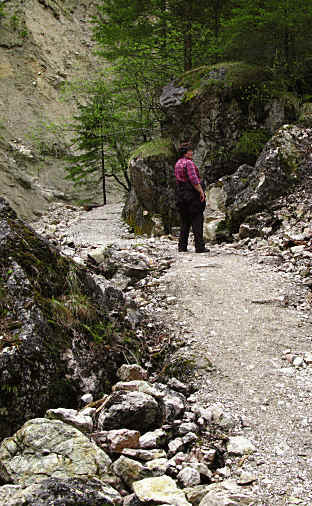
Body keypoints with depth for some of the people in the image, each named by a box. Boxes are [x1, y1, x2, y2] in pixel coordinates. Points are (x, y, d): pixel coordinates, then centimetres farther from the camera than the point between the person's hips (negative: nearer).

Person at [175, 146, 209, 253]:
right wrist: (201, 192, -19)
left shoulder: (177, 164, 15)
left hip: (181, 194, 9)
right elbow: (193, 179, -20)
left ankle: (182, 246, 12)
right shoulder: (189, 162, -12)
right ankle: (199, 246, -9)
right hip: (192, 193, -9)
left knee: (185, 221, 12)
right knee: (197, 220, -6)